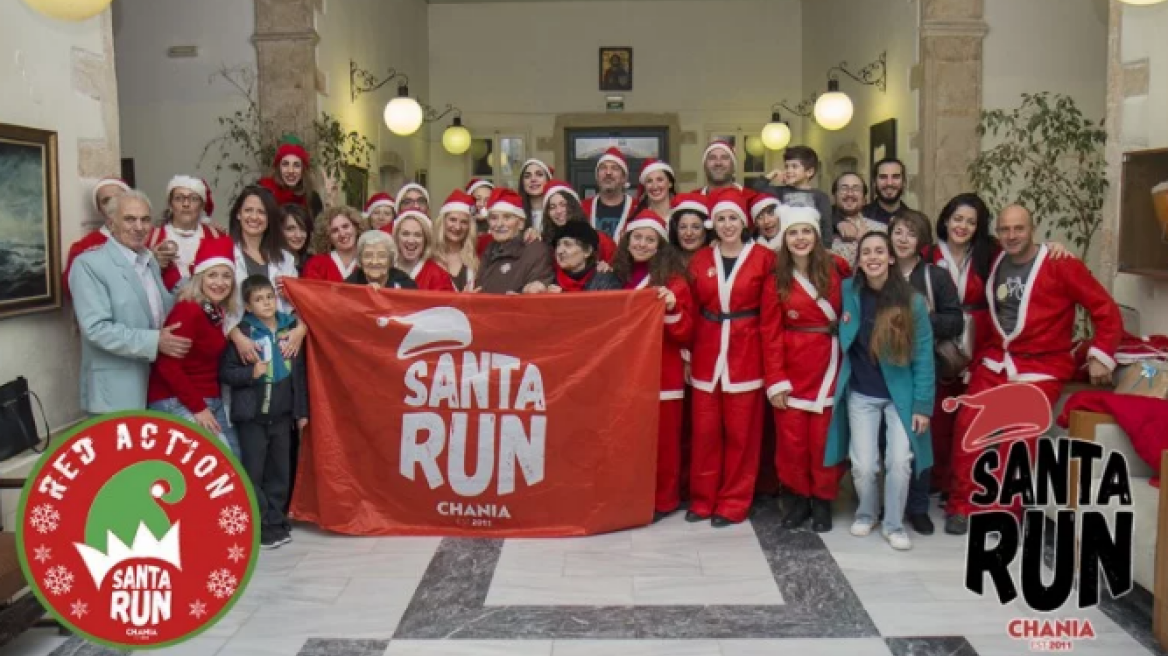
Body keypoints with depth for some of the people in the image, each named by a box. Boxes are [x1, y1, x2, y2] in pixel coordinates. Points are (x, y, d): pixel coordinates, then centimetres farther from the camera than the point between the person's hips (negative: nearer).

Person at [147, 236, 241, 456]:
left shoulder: (219, 312, 8)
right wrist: (197, 407, -16)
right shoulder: (187, 310, -16)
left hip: (211, 400, 8)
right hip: (176, 402, -8)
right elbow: (168, 365, -19)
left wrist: (207, 404, 2)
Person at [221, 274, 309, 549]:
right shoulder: (242, 332, -7)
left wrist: (301, 410, 8)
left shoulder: (289, 328, 5)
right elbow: (225, 372, -8)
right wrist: (251, 373, -23)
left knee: (280, 471, 12)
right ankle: (261, 527, 11)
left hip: (282, 413, 4)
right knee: (253, 472, 2)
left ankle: (276, 523, 24)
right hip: (251, 415, -4)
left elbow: (299, 372, 8)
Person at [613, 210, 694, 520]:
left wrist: (673, 308, -23)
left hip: (662, 372, -5)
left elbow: (686, 335, -8)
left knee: (662, 438, 2)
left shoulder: (673, 279, -4)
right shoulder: (619, 275, 9)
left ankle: (663, 501, 16)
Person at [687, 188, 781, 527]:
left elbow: (770, 316, -5)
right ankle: (703, 499, 20)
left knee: (740, 430, 3)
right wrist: (687, 354, 3)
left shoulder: (763, 258, -3)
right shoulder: (700, 260, 7)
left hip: (745, 353, -2)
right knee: (705, 429, 6)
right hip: (707, 353, 3)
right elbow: (692, 312, 10)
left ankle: (733, 502, 16)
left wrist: (772, 365, -8)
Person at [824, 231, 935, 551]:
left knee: (900, 461, -8)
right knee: (863, 465, -2)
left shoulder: (912, 301, -10)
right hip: (860, 395, 1)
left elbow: (923, 356, -7)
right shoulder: (847, 292, -6)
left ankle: (894, 524, 16)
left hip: (900, 394, -1)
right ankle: (866, 513, 28)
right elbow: (840, 341, 12)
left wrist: (923, 405, -9)